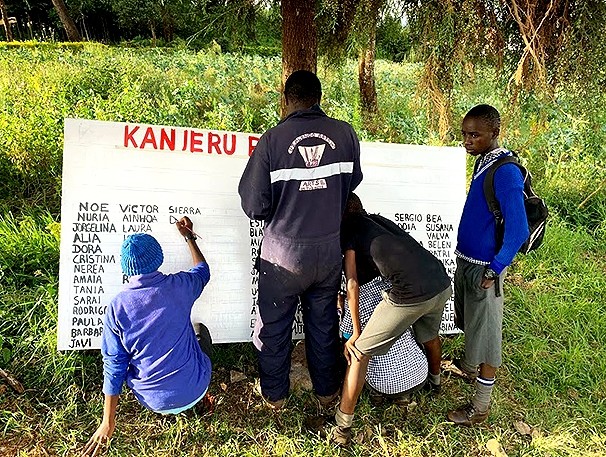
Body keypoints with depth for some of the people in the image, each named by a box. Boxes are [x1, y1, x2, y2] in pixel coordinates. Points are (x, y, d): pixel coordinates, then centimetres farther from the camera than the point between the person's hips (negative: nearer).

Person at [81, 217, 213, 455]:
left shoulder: (116, 307, -14)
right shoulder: (178, 286, -15)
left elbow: (113, 365, -7)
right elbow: (202, 271, 10)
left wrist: (108, 422, 4)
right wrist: (189, 237, 25)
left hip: (154, 402, 1)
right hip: (194, 390, 0)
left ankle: (170, 408, 20)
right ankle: (201, 399, 23)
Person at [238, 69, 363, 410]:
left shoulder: (272, 139, -15)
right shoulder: (346, 134, -7)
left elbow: (254, 206, -13)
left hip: (284, 251, -2)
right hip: (329, 250, 3)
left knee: (274, 325, 17)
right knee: (324, 323, 20)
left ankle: (275, 395, 33)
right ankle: (327, 391, 37)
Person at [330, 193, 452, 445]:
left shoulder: (348, 229, 7)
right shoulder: (378, 220, 26)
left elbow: (352, 283, 3)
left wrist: (356, 333, 10)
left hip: (411, 294, -7)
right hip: (443, 284, 8)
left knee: (360, 351, 7)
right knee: (429, 336, 36)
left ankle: (342, 428, 13)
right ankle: (435, 380, 66)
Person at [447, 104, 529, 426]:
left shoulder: (506, 172, -23)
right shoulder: (482, 161, 5)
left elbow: (518, 230, -26)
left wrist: (494, 270, -17)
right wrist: (465, 261, 17)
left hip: (484, 267, -9)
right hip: (466, 259, 9)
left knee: (486, 333, 4)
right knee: (470, 323, 27)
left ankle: (480, 407, 19)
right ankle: (469, 367, 51)